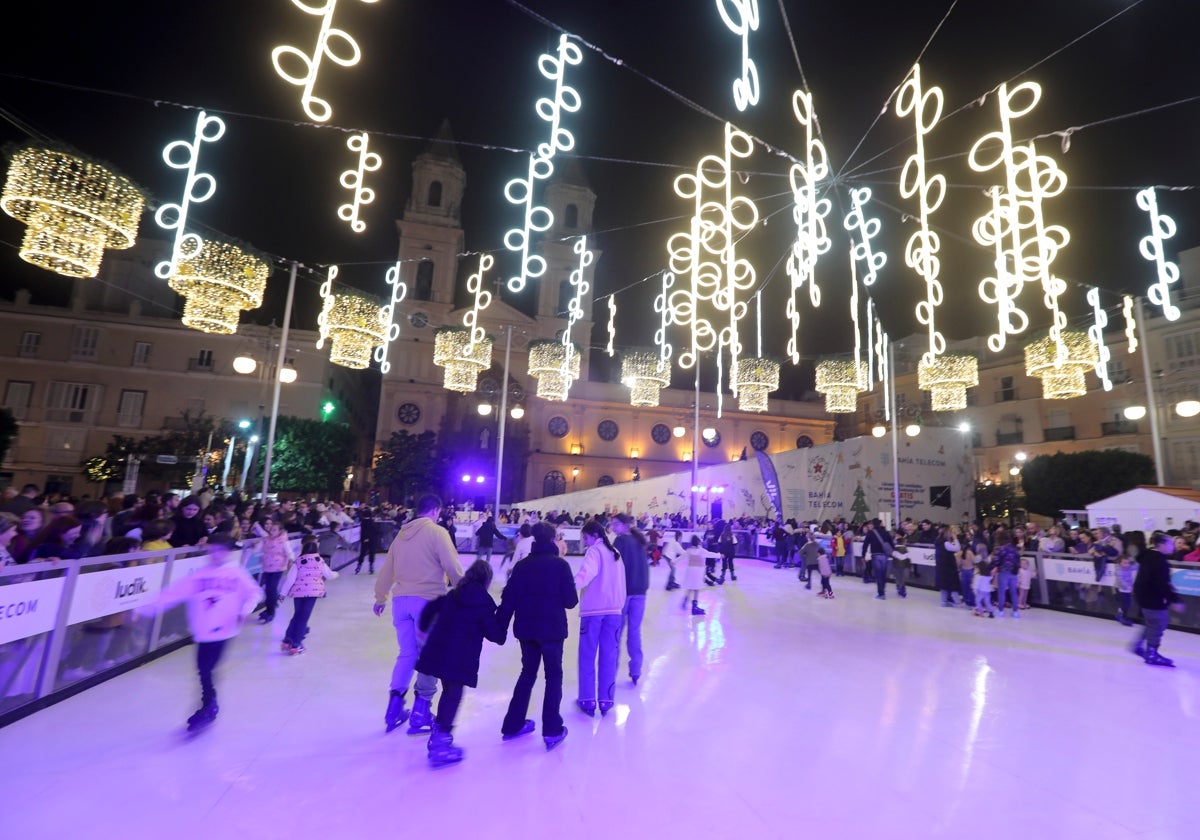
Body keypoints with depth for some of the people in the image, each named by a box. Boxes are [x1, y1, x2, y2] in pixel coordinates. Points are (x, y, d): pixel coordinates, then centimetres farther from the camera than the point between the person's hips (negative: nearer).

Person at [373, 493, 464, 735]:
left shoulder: (402, 534, 12)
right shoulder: (437, 532, -7)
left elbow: (387, 570, 18)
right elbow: (452, 567, -11)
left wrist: (381, 597, 31)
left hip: (401, 599, 6)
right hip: (428, 600, -6)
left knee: (407, 653, 17)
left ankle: (394, 708, 17)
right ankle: (421, 712, 9)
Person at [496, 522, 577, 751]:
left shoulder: (521, 565, 0)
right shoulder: (560, 564, -10)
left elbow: (508, 600, 0)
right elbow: (571, 601, -9)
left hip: (526, 629, 4)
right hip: (551, 629, -4)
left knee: (528, 672, 21)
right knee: (553, 676, 11)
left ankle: (512, 725, 28)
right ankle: (552, 731, 11)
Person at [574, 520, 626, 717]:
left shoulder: (594, 551, -7)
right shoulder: (615, 553, 15)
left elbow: (587, 573, -26)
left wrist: (571, 585, -37)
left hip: (593, 609, -6)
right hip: (613, 609, 6)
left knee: (587, 656, 7)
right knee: (609, 656, 10)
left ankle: (587, 700, 12)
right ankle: (606, 700, 13)